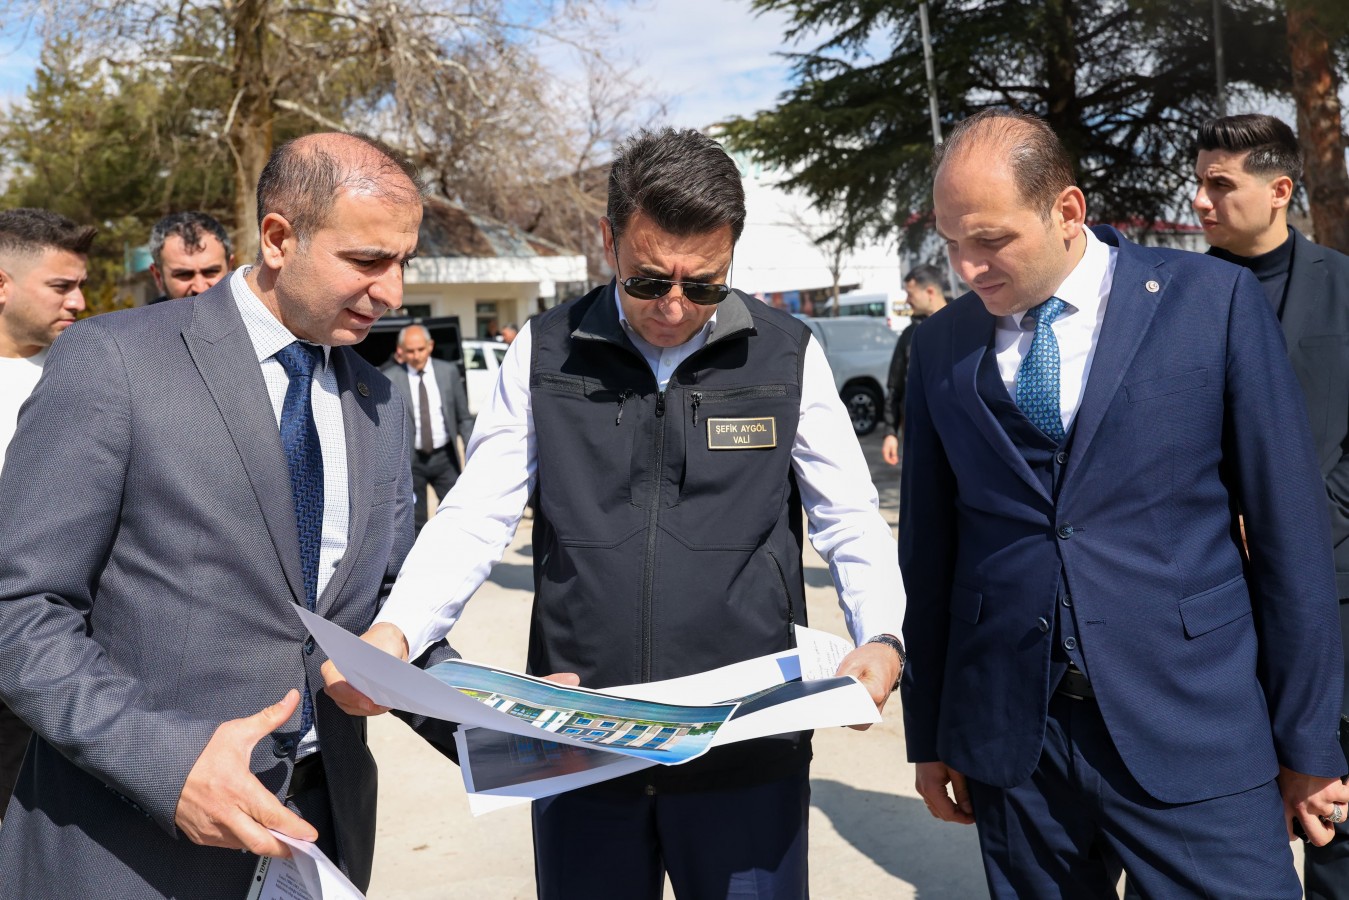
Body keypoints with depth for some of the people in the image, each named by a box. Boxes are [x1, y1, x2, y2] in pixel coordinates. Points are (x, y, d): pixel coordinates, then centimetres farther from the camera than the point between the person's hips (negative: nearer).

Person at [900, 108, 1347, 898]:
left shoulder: (1214, 299, -4)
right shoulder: (941, 346, 4)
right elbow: (928, 543, 7)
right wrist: (930, 735, 10)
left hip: (1191, 734, -2)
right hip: (1009, 738, 3)